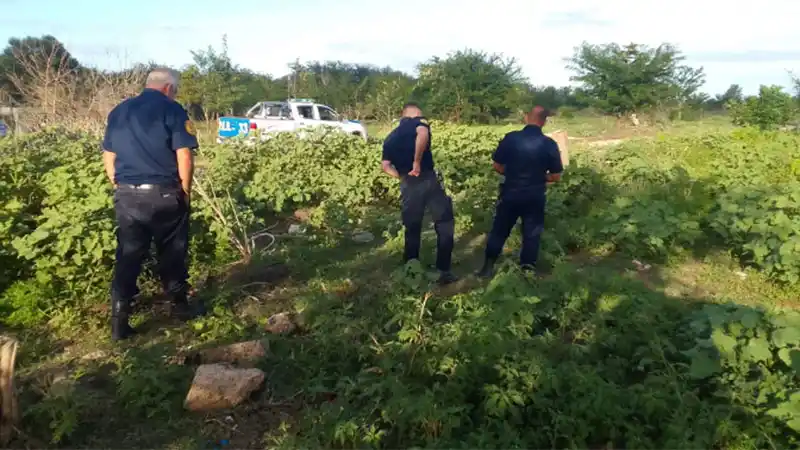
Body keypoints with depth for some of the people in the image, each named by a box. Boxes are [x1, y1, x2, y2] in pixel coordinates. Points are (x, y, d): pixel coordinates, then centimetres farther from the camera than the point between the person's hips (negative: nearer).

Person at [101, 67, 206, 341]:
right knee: (171, 253, 11)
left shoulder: (118, 111, 12)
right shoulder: (172, 110, -6)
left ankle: (119, 321, 8)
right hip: (163, 194, -4)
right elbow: (185, 157, -12)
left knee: (127, 256, 8)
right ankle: (179, 305, 25)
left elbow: (108, 157, 14)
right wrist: (185, 191, -1)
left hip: (127, 195, 5)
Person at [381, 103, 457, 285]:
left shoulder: (390, 137, 19)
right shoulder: (418, 122, 3)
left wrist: (402, 175, 12)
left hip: (407, 186, 5)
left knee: (412, 229, 16)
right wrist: (417, 161, -18)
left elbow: (386, 165, 6)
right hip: (427, 180, -5)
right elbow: (422, 134, -23)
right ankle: (443, 271, 6)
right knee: (445, 224, 7)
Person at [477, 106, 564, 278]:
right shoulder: (549, 144, -8)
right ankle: (527, 270, 16)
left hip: (510, 194, 1)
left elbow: (497, 167, -2)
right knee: (531, 234, 12)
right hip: (535, 197, 0)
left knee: (499, 231, 14)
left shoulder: (510, 138, -8)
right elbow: (556, 176, -4)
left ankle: (488, 267, 18)